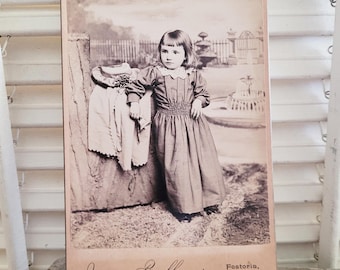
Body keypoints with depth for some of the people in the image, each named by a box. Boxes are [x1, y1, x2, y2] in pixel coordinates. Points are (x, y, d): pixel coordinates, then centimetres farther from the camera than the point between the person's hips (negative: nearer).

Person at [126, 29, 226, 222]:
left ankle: (210, 200, 27)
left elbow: (203, 93, 12)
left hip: (193, 123, 3)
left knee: (205, 160, 7)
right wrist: (134, 103, -8)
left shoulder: (194, 74, 3)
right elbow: (135, 85, 4)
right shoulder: (154, 72, -3)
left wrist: (198, 101, -8)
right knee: (176, 166, -1)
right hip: (169, 125, -2)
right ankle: (183, 207, 16)